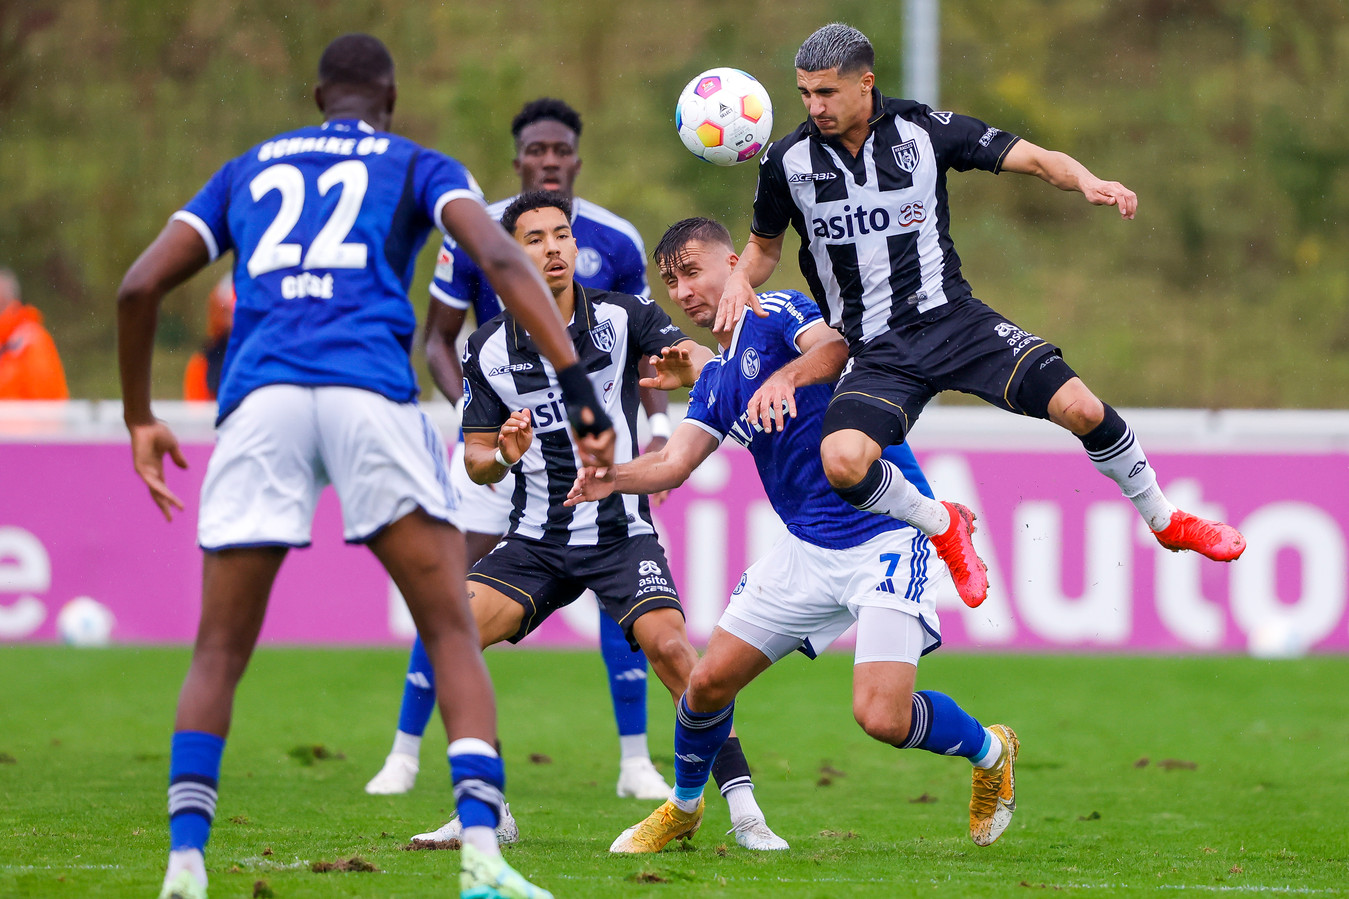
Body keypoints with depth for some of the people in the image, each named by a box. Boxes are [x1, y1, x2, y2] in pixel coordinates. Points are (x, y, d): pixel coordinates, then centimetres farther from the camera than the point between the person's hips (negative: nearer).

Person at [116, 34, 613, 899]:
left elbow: (141, 286, 19)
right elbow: (500, 257, 0)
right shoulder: (417, 167, 20)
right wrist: (574, 378, -7)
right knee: (452, 631, 3)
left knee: (220, 650, 11)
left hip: (259, 399, 2)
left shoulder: (249, 169, 28)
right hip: (372, 393, -2)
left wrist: (140, 418, 29)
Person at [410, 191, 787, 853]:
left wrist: (689, 365, -44)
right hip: (535, 542, 2)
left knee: (670, 647, -25)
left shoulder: (622, 317, -4)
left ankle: (744, 813, -17)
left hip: (621, 536, -2)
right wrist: (504, 456, -18)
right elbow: (475, 461, 6)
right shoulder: (489, 348, 0)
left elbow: (700, 362, -19)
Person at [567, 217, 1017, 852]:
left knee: (882, 717, -18)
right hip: (807, 548, 8)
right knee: (709, 680, 4)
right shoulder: (715, 380, 16)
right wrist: (613, 478, -15)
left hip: (888, 533, -8)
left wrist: (787, 376, -50)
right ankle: (683, 809, 30)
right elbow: (674, 463, 5)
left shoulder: (778, 313, -8)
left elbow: (836, 347, -29)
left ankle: (990, 752, 11)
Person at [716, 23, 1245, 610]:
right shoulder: (787, 162, -2)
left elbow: (1033, 159, -4)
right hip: (876, 351, 0)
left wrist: (1087, 182, -24)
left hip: (953, 320, 0)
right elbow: (765, 244, 16)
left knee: (1081, 408, -15)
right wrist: (740, 279, -6)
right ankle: (942, 525, 3)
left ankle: (1165, 520, 13)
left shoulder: (923, 130, -5)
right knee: (842, 463, -29)